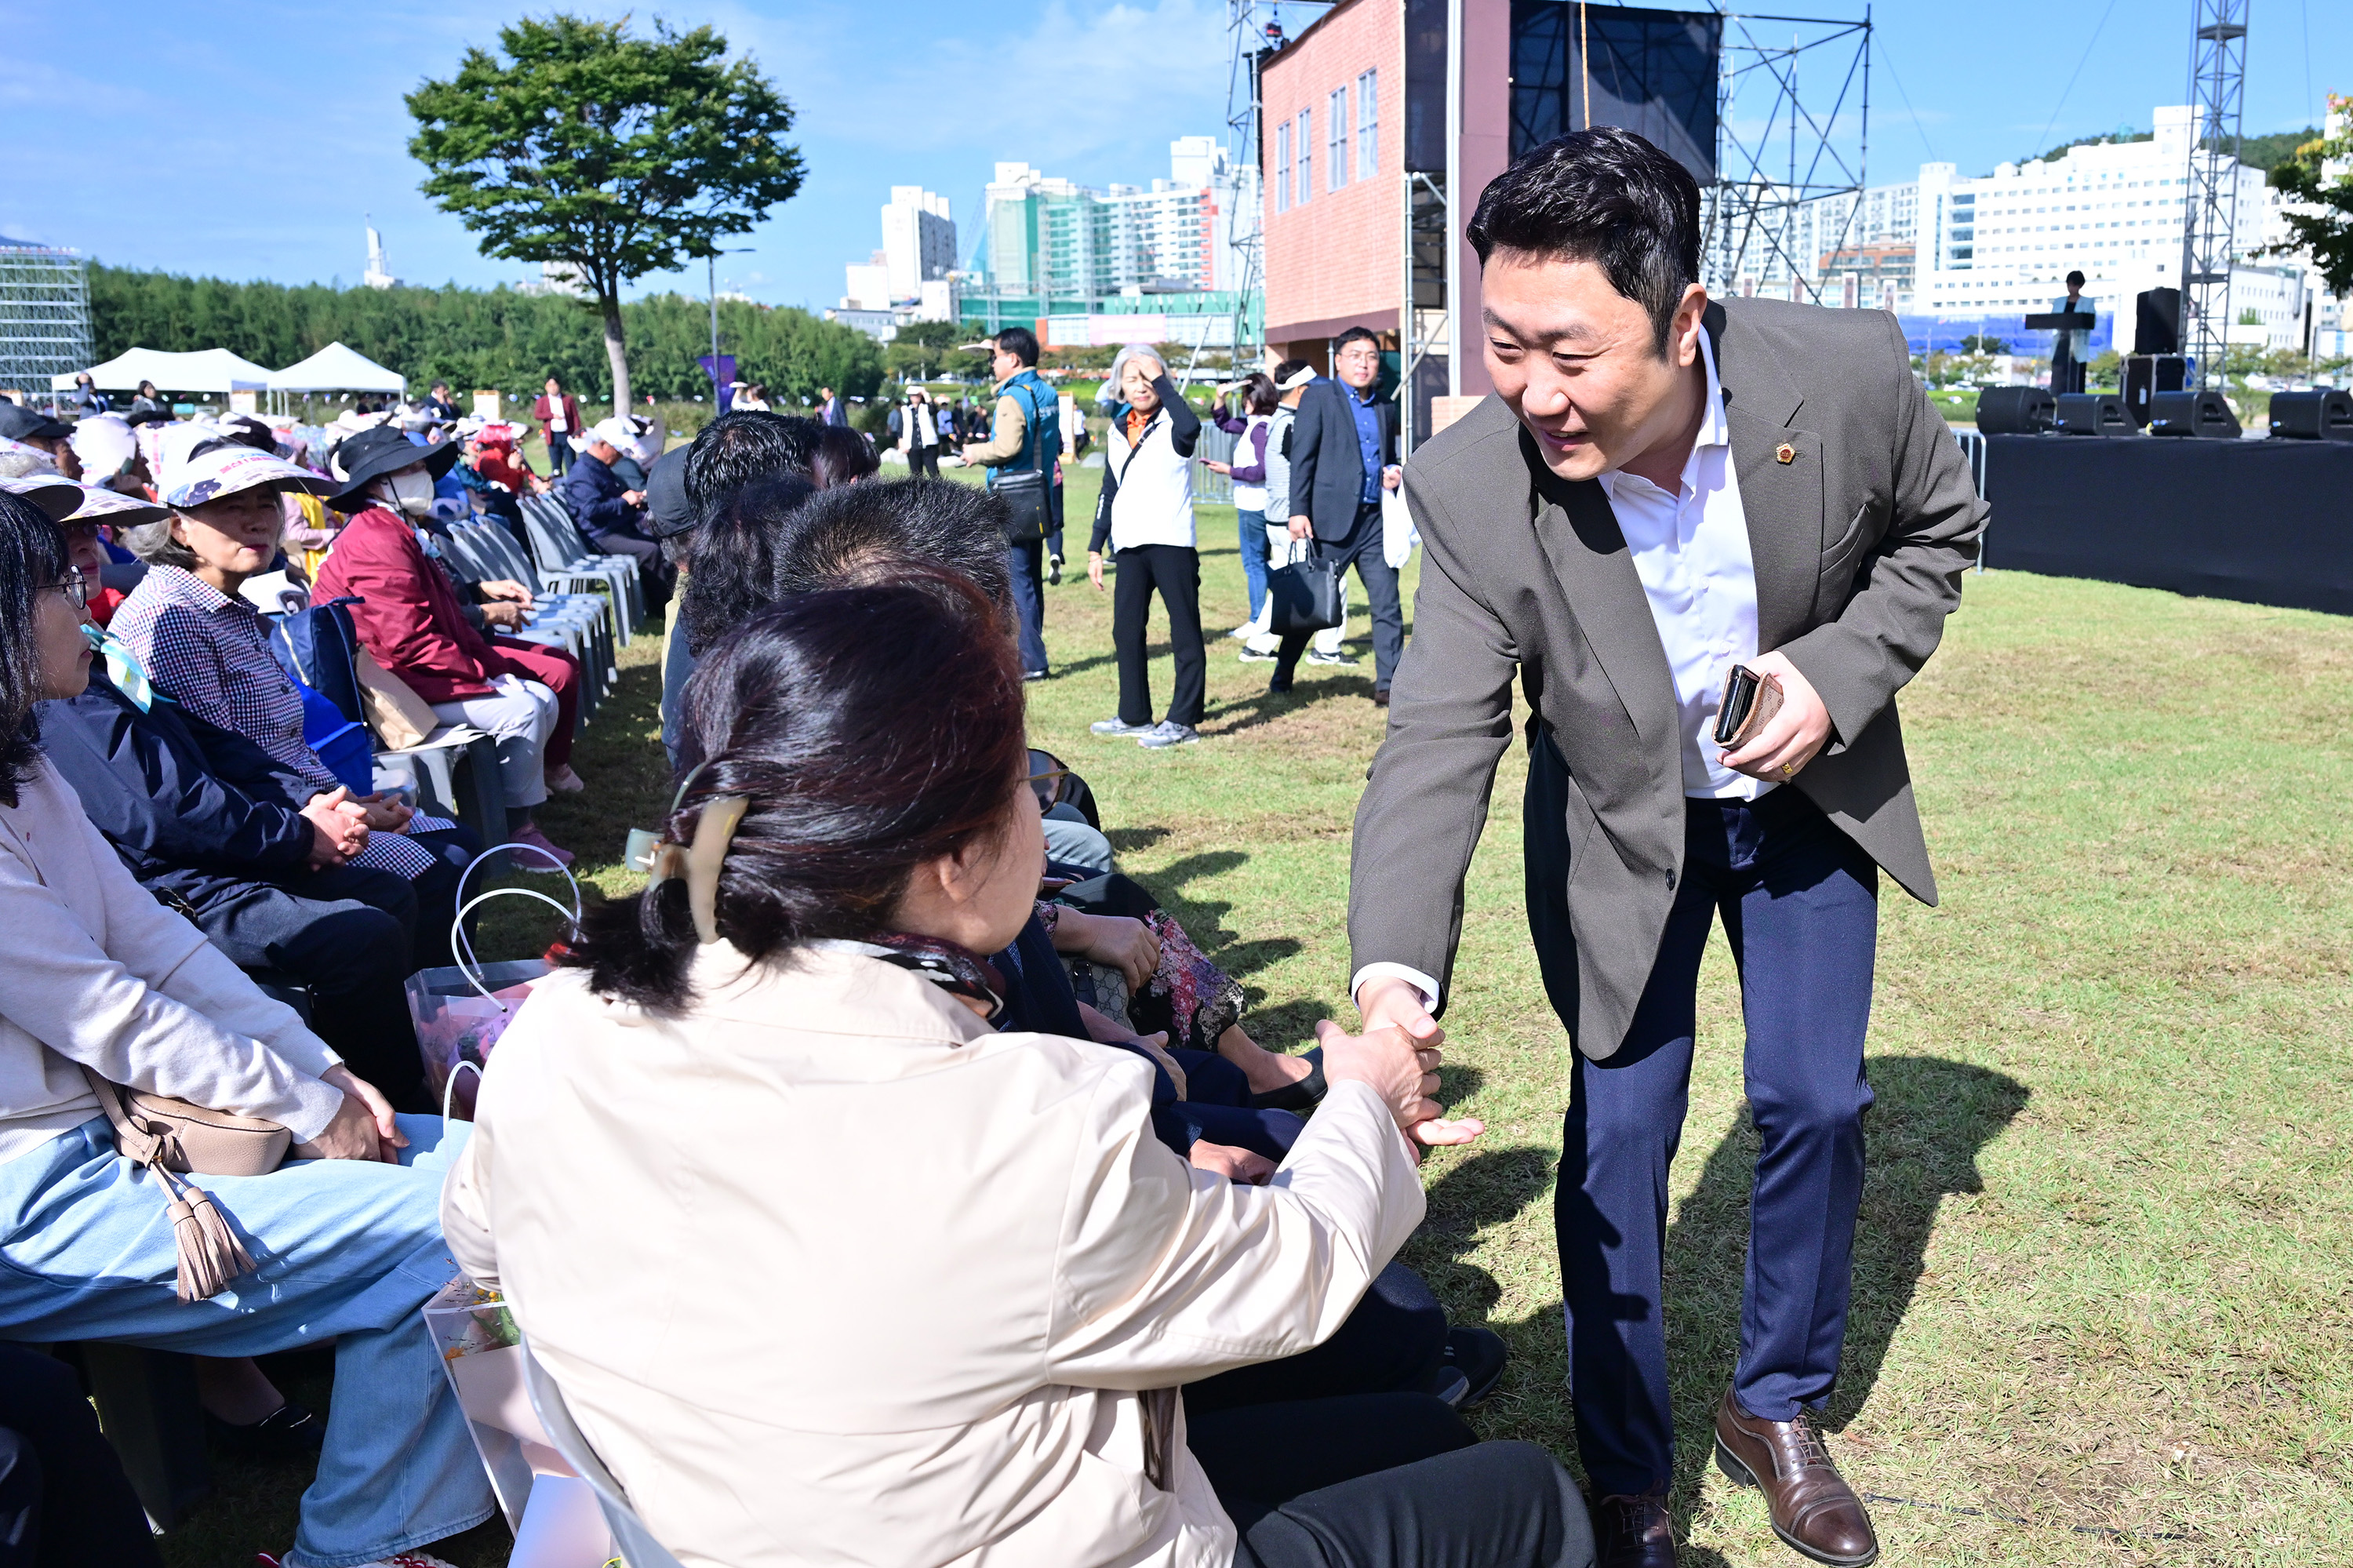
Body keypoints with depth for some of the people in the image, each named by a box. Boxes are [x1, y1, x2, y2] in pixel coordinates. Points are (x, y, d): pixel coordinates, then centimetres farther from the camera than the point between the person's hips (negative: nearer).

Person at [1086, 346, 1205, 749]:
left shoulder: (1172, 425, -3)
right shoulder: (1118, 431, 16)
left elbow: (1191, 426, -29)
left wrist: (1160, 380, -20)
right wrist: (1095, 547, 18)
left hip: (1171, 542, -7)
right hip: (1129, 546, 7)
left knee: (1185, 631, -3)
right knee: (1126, 631, 9)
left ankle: (1183, 720, 1)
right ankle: (1134, 715, 20)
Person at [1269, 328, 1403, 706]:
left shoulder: (1385, 408, 16)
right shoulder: (1319, 396, 0)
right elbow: (1302, 457, -5)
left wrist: (1392, 475, 4)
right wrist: (1298, 511, -13)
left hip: (1375, 520, 5)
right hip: (1331, 519, -5)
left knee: (1388, 606, 0)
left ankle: (1388, 685, 5)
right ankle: (1281, 678, 18)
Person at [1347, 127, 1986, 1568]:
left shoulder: (1847, 373, -26)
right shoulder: (1472, 486, -29)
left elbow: (1940, 524, -4)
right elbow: (1439, 742, -27)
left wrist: (1838, 675, -21)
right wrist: (1396, 974, -41)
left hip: (1806, 791, 2)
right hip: (1621, 824, -1)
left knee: (1817, 1103, 8)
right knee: (1620, 1131, 1)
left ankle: (1780, 1407, 34)